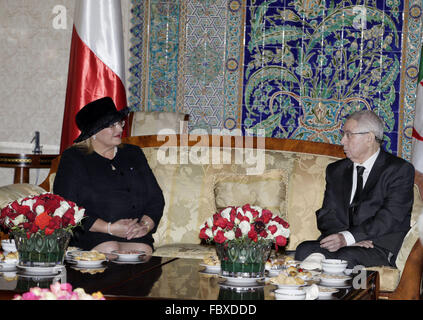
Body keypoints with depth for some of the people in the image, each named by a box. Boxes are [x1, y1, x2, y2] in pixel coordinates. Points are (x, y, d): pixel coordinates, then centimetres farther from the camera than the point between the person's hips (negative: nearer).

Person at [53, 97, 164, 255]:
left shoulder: (134, 154, 21)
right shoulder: (73, 158, 6)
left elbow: (156, 199, 18)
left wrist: (145, 225, -5)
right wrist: (109, 228, -15)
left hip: (134, 235, 4)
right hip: (89, 234, -3)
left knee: (143, 249, -31)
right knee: (109, 249, -36)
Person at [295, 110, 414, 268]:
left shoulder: (400, 170, 1)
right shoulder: (336, 170, 19)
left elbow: (390, 218, -11)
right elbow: (326, 214, 10)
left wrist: (347, 238, -23)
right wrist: (351, 238, -12)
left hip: (379, 248, -4)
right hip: (340, 243, 5)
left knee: (346, 257, -36)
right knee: (304, 251, -25)